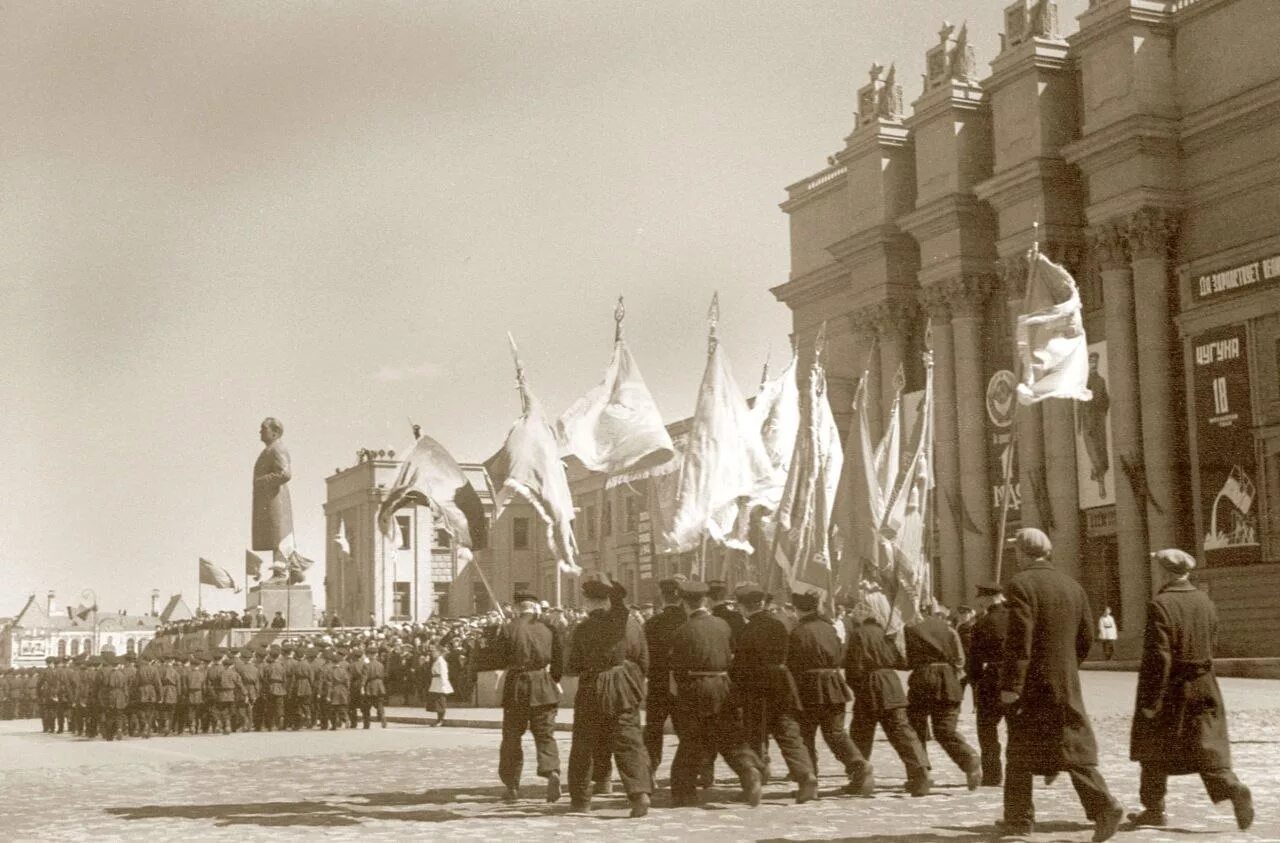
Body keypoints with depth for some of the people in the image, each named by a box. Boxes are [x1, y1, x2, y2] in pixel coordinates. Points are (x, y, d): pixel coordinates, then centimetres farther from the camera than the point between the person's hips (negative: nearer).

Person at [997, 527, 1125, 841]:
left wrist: (1010, 684, -17)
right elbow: (1086, 638, 12)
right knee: (1075, 746, 5)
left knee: (1020, 752, 8)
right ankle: (1103, 805, -11)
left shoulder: (1020, 585, -12)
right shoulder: (1072, 585, 9)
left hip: (1030, 685, -5)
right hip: (1066, 683, 5)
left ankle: (1019, 817, 15)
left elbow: (1019, 639, -19)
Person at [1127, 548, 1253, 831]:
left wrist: (1150, 700, -15)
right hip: (1203, 688, 5)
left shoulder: (1160, 606, -17)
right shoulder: (1205, 602, 4)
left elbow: (1157, 658, -19)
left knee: (1155, 753, 11)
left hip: (1169, 690, -5)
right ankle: (1234, 788, -19)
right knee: (1207, 748, 5)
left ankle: (1153, 809, 20)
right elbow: (1209, 644, 13)